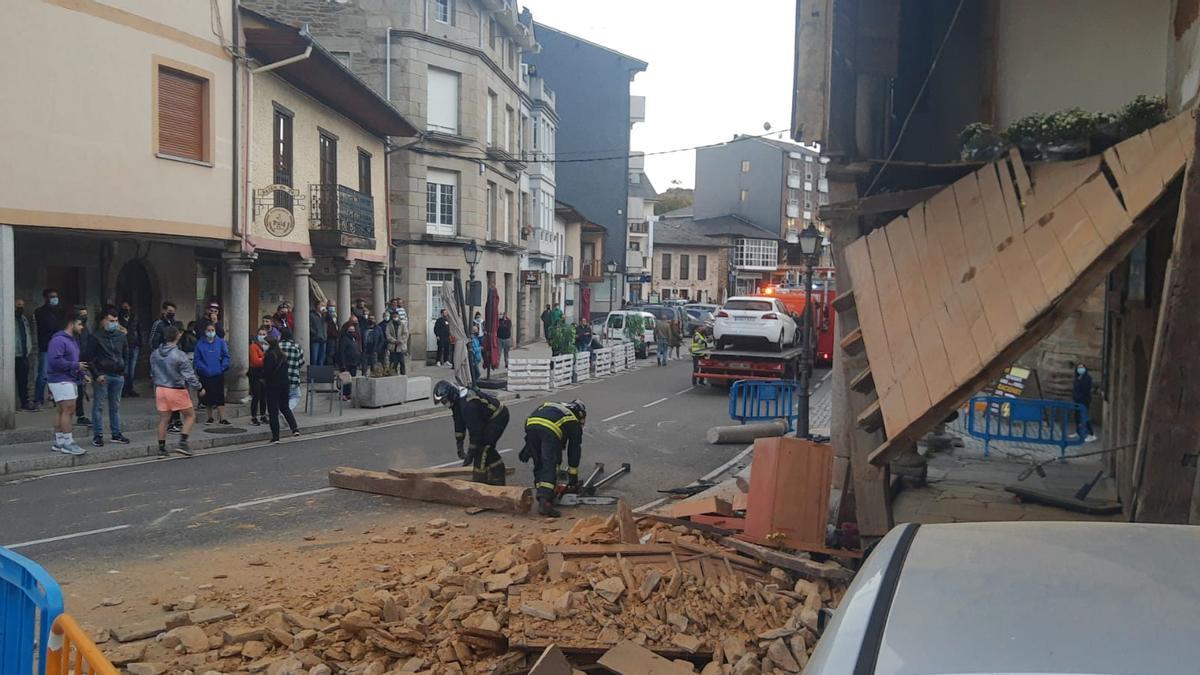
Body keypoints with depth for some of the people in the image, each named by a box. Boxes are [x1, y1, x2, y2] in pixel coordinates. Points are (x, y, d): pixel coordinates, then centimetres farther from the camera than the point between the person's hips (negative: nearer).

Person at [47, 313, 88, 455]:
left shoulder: (72, 341, 19)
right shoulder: (58, 340, -14)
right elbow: (55, 360, -24)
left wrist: (82, 374, 13)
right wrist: (76, 366, -18)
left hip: (70, 381, 10)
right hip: (61, 381, -10)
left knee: (62, 411, 12)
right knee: (68, 410, -12)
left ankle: (58, 443, 17)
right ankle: (68, 443, -10)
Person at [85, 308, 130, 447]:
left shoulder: (122, 336, 10)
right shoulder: (96, 337, -4)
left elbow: (126, 354, 18)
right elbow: (88, 358, -6)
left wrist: (123, 368, 6)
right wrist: (97, 374, -12)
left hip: (118, 376, 5)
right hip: (102, 376, -5)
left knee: (116, 406, 10)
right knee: (98, 406, 0)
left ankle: (116, 434, 17)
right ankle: (97, 435, 5)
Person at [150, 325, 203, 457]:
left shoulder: (154, 354, 3)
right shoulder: (180, 356, -17)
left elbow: (153, 373, 15)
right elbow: (189, 375, -14)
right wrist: (199, 388, -2)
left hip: (160, 389, 6)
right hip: (177, 390, -6)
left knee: (163, 419, 11)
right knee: (190, 415, 8)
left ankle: (161, 448, 14)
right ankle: (182, 442, -4)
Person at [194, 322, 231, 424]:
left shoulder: (220, 342, 2)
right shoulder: (200, 344, 2)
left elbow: (226, 356, 3)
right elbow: (197, 359, 0)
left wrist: (223, 367, -9)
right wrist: (204, 369, -11)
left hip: (218, 374, -1)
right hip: (205, 375, 1)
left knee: (220, 396, -4)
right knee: (208, 396, 8)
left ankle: (222, 418, -4)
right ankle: (210, 417, 21)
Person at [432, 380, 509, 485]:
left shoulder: (467, 404, -31)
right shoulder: (456, 400, 0)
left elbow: (475, 429, -29)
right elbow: (459, 423, 9)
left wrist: (470, 453, -22)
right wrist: (459, 446, 7)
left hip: (498, 416, -10)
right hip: (489, 418, 10)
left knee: (483, 447, -13)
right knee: (486, 448, 14)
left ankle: (478, 480, -6)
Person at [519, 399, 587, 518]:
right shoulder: (575, 423, 30)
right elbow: (574, 452, 33)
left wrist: (528, 447, 28)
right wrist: (573, 480, 40)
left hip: (531, 425, 4)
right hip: (550, 429, -4)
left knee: (539, 465, 17)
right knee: (549, 466, -4)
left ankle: (542, 498, 13)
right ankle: (545, 502, -20)